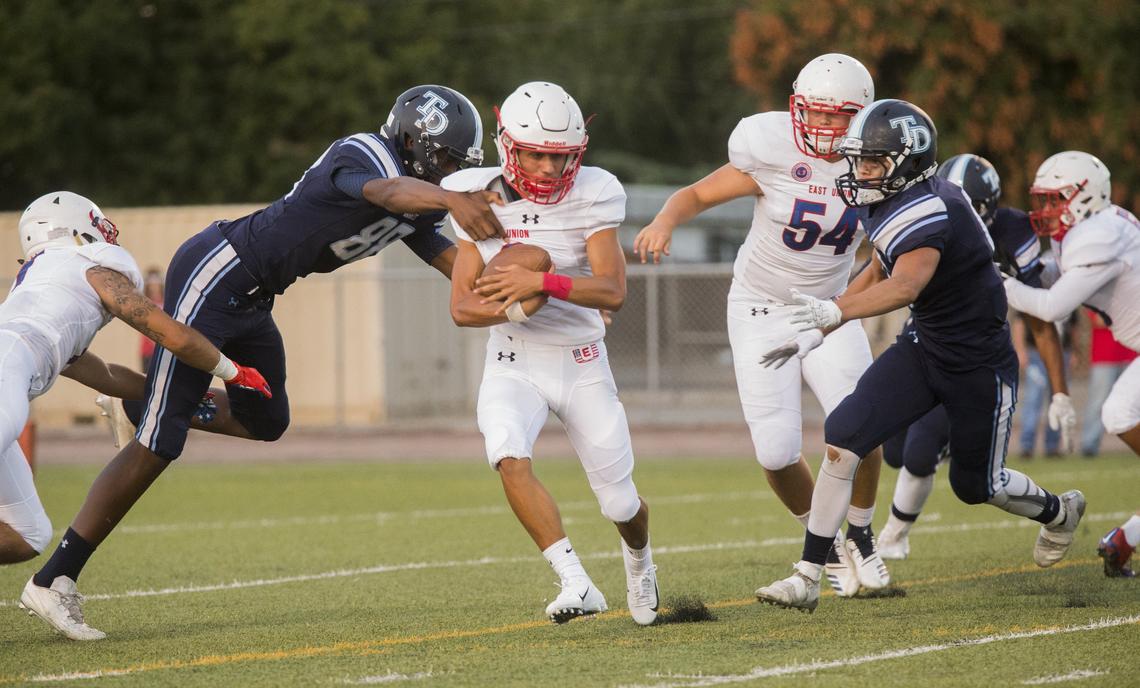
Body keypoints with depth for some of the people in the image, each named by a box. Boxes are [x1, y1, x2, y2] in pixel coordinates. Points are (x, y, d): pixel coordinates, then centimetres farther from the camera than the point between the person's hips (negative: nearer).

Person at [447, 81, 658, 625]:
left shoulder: (591, 195, -12)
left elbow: (612, 291, -22)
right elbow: (462, 309, -8)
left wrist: (542, 283, -35)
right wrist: (517, 307, -28)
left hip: (582, 365, 0)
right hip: (513, 364, 0)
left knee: (620, 504, 7)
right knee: (510, 458, -30)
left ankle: (638, 559, 43)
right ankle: (576, 584, -29)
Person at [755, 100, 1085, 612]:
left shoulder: (928, 211, -29)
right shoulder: (889, 204, -1)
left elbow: (905, 286, -46)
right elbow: (878, 275, 16)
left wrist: (833, 311, -60)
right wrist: (817, 334, 11)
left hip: (979, 361, -8)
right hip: (926, 347, 8)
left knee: (975, 485, 10)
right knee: (844, 436, -10)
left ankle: (1058, 512, 45)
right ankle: (808, 578, -8)